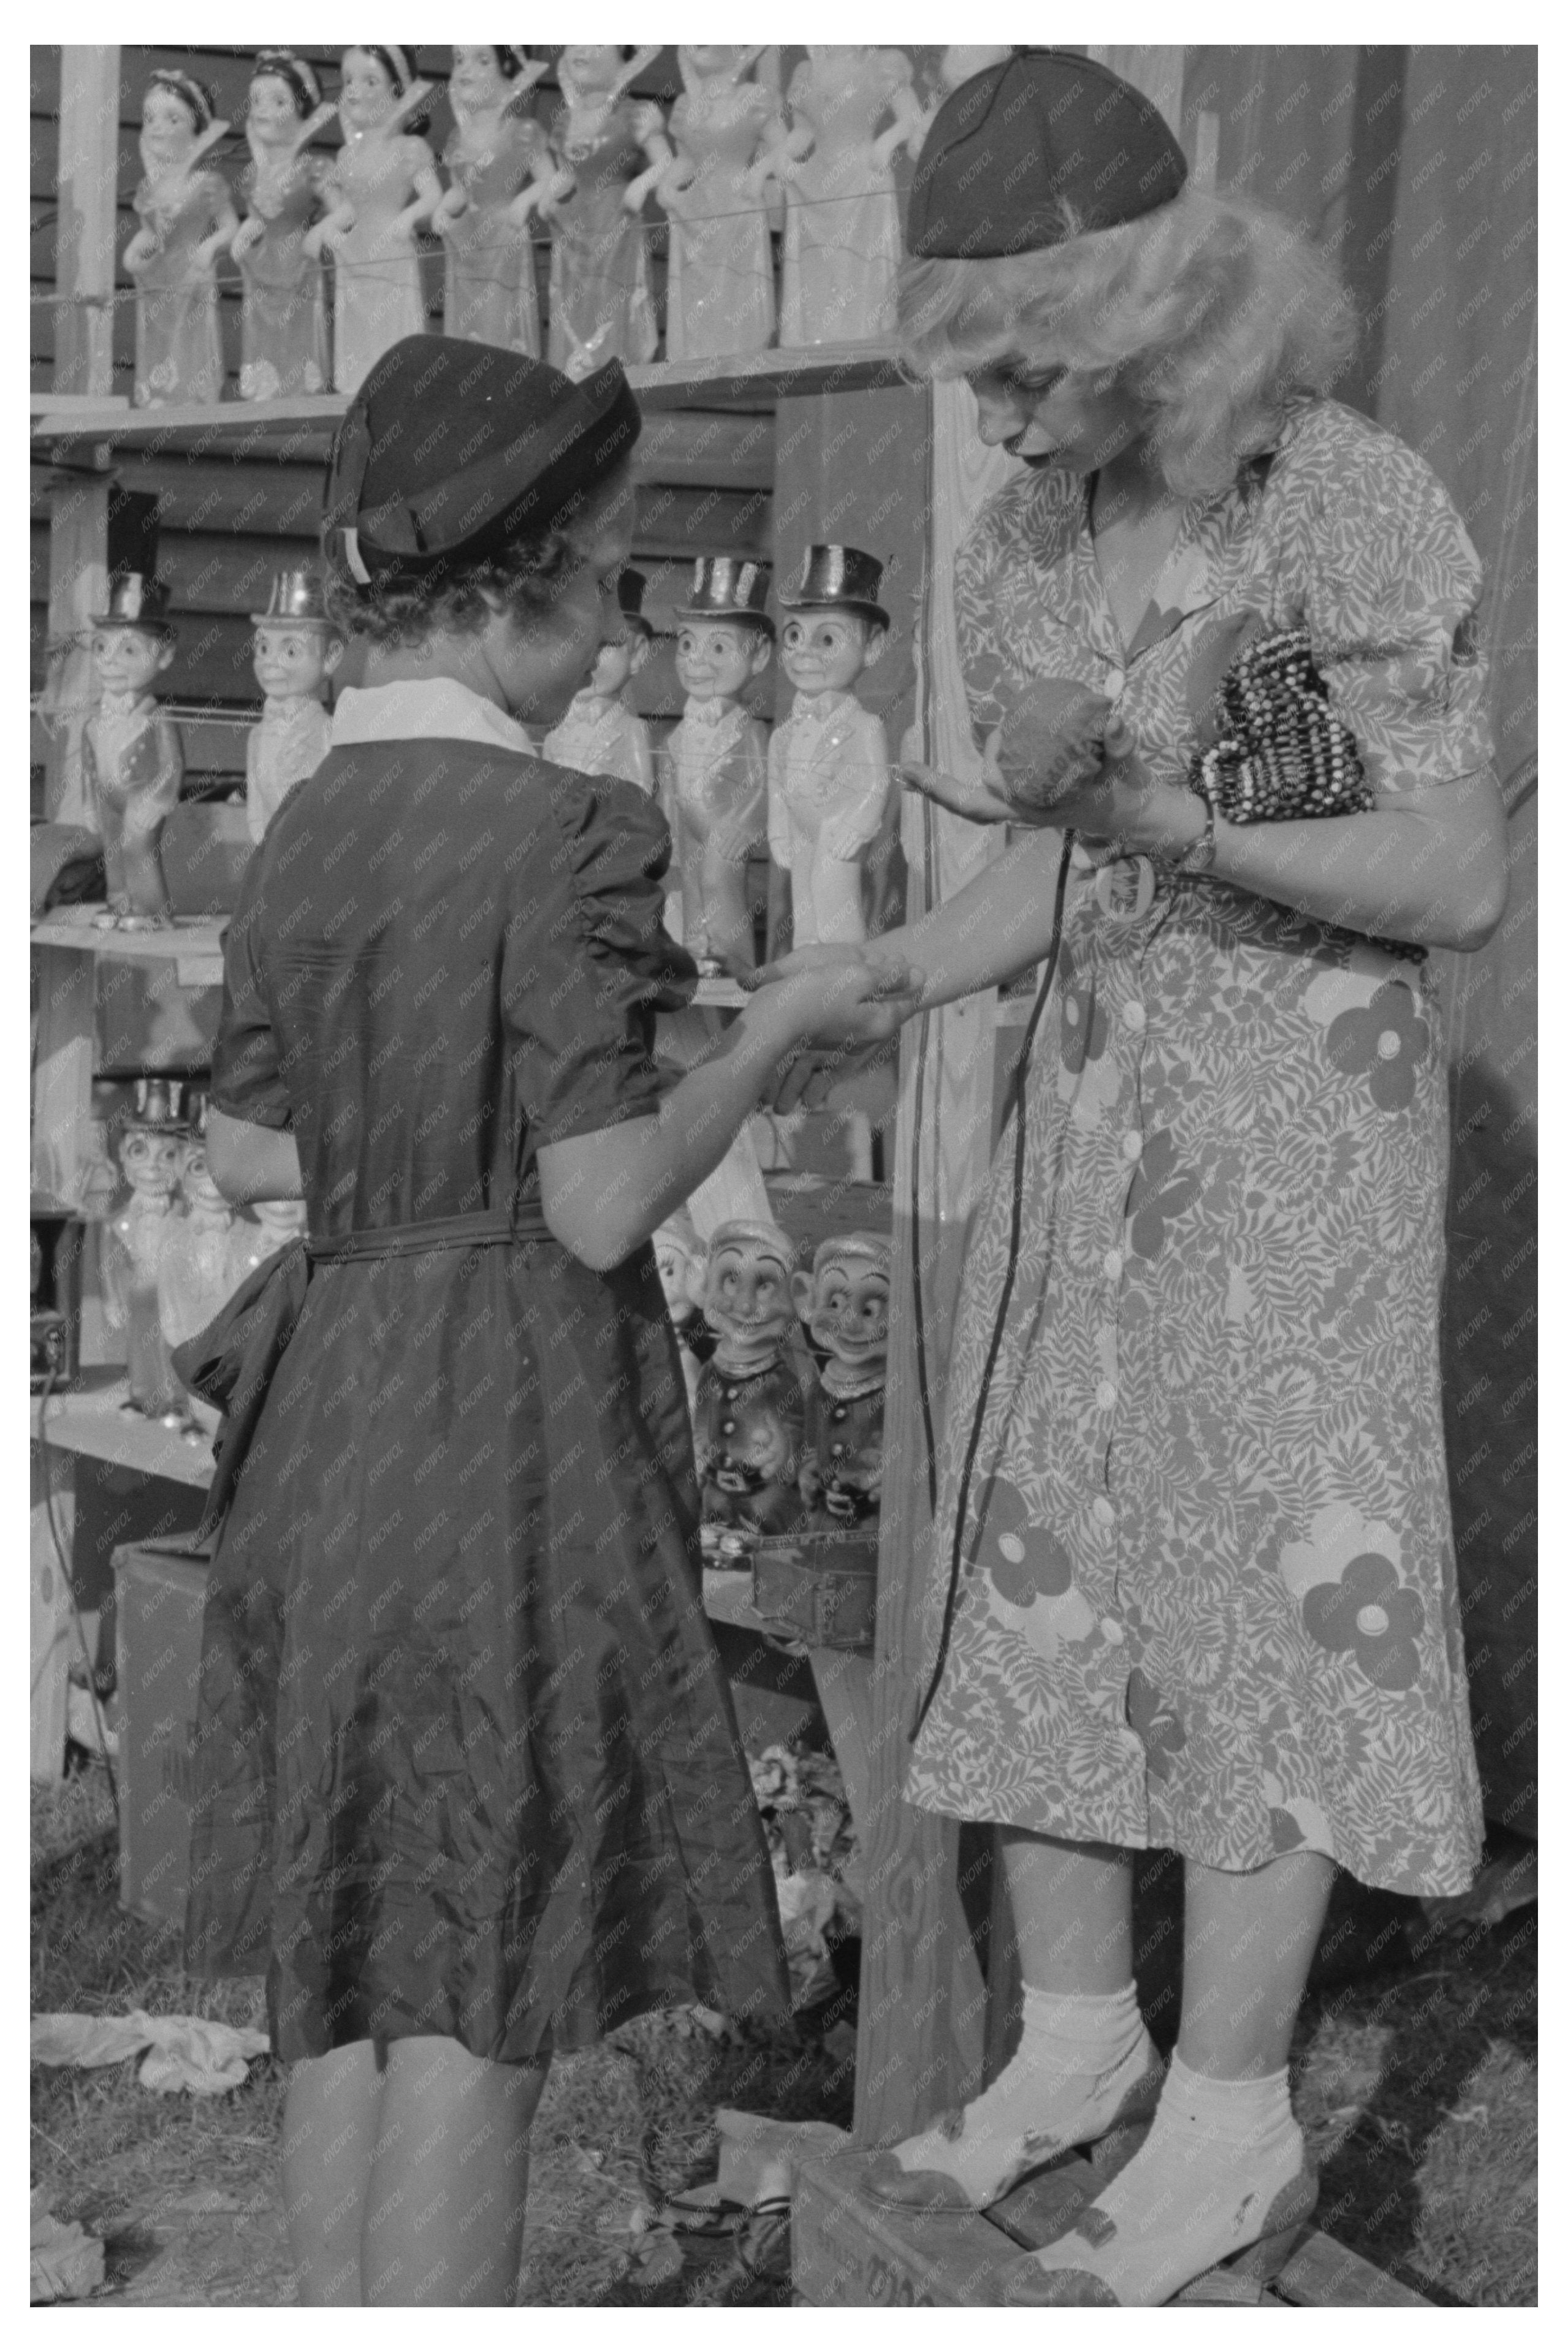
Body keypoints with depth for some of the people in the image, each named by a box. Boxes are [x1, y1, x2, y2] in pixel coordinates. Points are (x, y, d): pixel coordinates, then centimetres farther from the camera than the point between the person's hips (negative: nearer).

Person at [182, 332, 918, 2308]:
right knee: (481, 1986, 3)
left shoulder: (305, 826, 6)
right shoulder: (563, 831, -16)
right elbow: (602, 1209, -18)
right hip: (517, 1408, -7)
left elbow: (246, 1155, 12)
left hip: (330, 1409, 8)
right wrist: (772, 1034, -5)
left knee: (346, 1969, 16)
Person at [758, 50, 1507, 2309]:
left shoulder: (1357, 505, -16)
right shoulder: (1025, 553, 6)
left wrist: (1162, 816, -29)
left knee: (1252, 1602, -3)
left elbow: (1462, 883, -18)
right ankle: (1078, 2039, 24)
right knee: (1037, 1581, 9)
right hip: (1095, 1120, 7)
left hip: (1299, 1120, -7)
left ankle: (1232, 2128, 9)